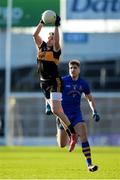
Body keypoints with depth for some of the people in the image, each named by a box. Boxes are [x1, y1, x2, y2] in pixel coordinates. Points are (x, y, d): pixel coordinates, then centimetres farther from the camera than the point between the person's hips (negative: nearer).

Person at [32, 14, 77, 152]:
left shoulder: (56, 49, -6)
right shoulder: (41, 46, 9)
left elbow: (57, 41, -25)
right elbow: (35, 35, 2)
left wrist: (56, 26, -24)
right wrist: (42, 22, -2)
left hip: (55, 83, -6)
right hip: (44, 83, 6)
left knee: (55, 110, -18)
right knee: (59, 111, 8)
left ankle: (73, 134, -12)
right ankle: (71, 136, 13)